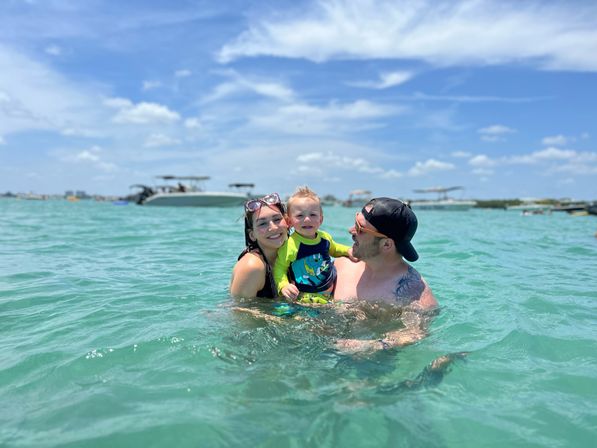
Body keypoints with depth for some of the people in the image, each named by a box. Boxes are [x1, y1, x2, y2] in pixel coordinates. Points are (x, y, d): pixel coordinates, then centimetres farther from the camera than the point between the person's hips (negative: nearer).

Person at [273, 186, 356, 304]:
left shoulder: (325, 237, 0)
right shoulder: (290, 245, -19)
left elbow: (333, 249, 23)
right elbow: (279, 268, -10)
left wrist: (347, 250, 7)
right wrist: (284, 286, -25)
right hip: (306, 296, -5)